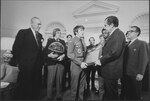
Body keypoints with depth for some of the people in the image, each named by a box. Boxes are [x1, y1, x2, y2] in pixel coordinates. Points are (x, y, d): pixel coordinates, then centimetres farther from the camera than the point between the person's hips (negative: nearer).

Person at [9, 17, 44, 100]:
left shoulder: (40, 35, 13)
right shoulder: (23, 32, -5)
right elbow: (16, 48, -8)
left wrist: (41, 61, 5)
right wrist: (16, 62, -11)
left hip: (37, 66, 6)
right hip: (26, 66, -6)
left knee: (36, 86, 15)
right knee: (24, 88, 8)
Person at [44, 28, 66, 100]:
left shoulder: (62, 42, 15)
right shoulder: (50, 40, 6)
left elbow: (65, 51, 8)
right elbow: (45, 51, 0)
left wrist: (63, 56, -11)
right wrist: (49, 55, -18)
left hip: (60, 63, 3)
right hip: (51, 63, -2)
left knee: (59, 80, 8)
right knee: (50, 80, 1)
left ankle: (59, 96, 22)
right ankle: (49, 96, 18)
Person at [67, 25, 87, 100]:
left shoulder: (83, 41, 12)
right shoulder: (72, 41, -7)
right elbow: (69, 54, -14)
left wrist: (84, 62, 2)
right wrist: (80, 63, -19)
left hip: (83, 66, 6)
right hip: (76, 66, -6)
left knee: (82, 85, 14)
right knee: (75, 86, 7)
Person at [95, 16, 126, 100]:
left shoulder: (118, 33, -15)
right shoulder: (114, 34, 14)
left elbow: (115, 52, -25)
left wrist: (101, 60, -16)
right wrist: (102, 57, 4)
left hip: (112, 70, -10)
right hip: (109, 70, 10)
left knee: (111, 95, 6)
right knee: (108, 93, 23)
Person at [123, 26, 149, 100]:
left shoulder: (142, 43, -3)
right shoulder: (127, 45, 15)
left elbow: (144, 59, -12)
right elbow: (125, 59, 11)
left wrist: (140, 73, -18)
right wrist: (123, 72, 4)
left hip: (135, 75, -5)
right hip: (126, 74, 5)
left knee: (135, 95, 10)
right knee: (127, 95, 13)